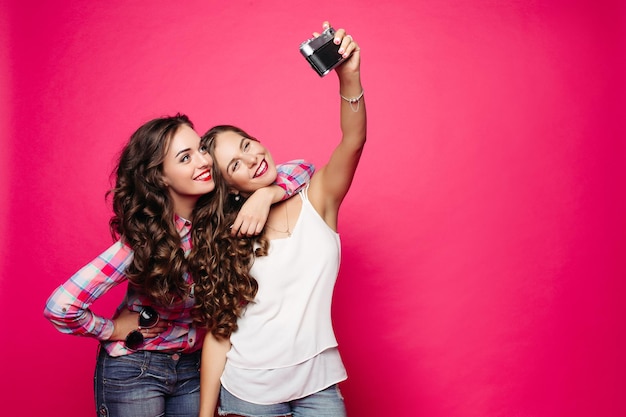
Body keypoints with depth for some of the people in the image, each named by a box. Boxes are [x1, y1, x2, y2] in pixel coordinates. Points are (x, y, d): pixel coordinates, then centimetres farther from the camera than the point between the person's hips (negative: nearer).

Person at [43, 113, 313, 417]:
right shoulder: (145, 236, -26)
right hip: (133, 370, -4)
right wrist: (113, 330, -14)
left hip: (193, 367, 4)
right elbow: (61, 306, -29)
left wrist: (265, 195, -29)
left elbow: (301, 169, -11)